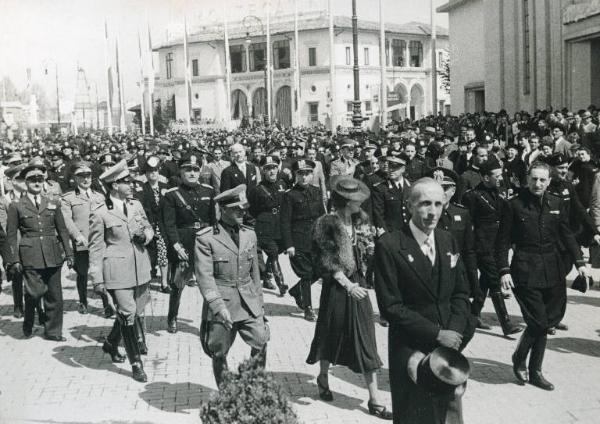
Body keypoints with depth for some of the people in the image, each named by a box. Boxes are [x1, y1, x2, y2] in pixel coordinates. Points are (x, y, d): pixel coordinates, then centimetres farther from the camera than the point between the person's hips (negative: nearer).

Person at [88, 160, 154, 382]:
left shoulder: (136, 205, 8)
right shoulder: (100, 212, -9)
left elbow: (148, 228, 21)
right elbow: (96, 246, -6)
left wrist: (145, 235, -4)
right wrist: (97, 278, -7)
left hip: (140, 268, 6)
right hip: (117, 270, -6)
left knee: (136, 311, 16)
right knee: (128, 313, -8)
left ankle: (111, 343, 42)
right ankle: (136, 364, 4)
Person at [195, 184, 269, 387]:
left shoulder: (249, 235, 10)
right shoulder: (206, 239, -8)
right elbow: (204, 277, -13)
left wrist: (259, 302, 16)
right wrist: (218, 306, -22)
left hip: (249, 304, 4)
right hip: (221, 305, -4)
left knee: (261, 343, -7)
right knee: (219, 354, 6)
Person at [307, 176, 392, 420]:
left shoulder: (361, 223, 4)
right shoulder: (327, 225, -13)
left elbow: (368, 255, 10)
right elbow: (327, 262, -14)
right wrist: (347, 285, -18)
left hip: (357, 285, 5)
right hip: (336, 287, -4)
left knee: (365, 339, 3)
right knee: (332, 335, 13)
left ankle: (374, 399, 7)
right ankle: (323, 378, 41)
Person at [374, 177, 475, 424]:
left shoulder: (448, 242, 5)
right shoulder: (389, 245, -15)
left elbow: (460, 293, 8)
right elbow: (390, 306, -16)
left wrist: (454, 332, -9)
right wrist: (437, 334, -16)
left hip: (449, 345, 5)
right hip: (410, 350, -5)